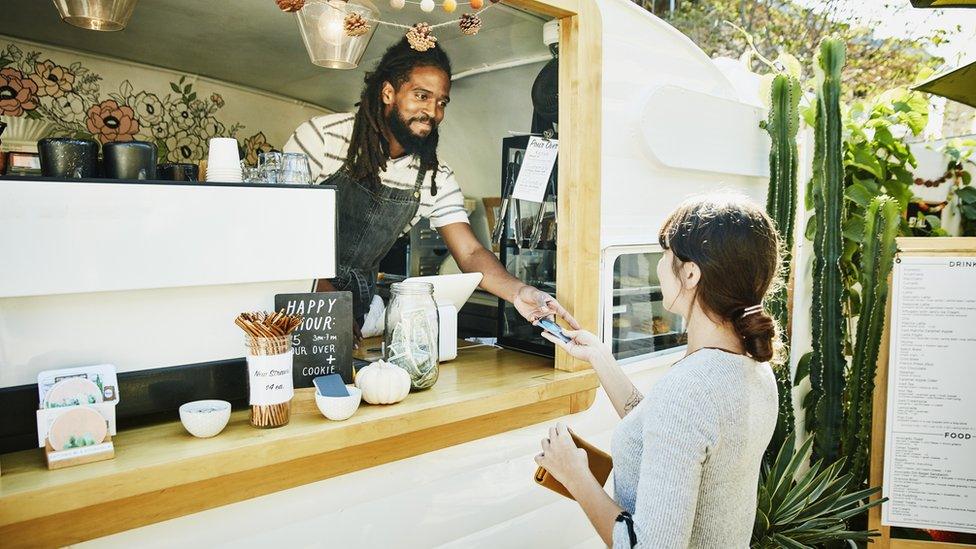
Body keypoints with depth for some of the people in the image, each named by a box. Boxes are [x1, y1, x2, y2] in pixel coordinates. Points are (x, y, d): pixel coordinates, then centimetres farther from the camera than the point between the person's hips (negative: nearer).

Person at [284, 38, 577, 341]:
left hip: (358, 301, 3)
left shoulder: (437, 179, -3)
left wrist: (517, 291, -29)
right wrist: (324, 290, -22)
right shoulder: (323, 135, -13)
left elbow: (470, 253, -8)